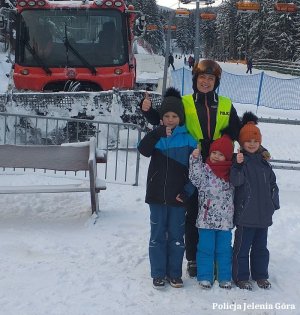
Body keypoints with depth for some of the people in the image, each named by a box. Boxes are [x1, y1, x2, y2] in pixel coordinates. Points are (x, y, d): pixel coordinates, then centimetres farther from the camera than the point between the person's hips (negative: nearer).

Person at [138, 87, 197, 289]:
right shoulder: (156, 136, 0)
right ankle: (158, 274, 19)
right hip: (157, 195, 1)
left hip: (178, 196, 0)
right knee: (158, 235, 8)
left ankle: (175, 273, 21)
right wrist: (159, 133, -29)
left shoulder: (187, 138, -1)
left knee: (176, 235, 9)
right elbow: (143, 150, -20)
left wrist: (188, 191, -9)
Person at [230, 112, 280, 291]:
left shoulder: (263, 162, 9)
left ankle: (260, 274, 29)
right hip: (245, 214, -6)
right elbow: (236, 181, -23)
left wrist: (274, 203, 10)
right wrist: (238, 165, -39)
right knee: (242, 246, 4)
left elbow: (273, 184, 15)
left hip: (263, 213, 6)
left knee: (261, 246, 16)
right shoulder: (239, 160, -8)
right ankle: (241, 277, 15)